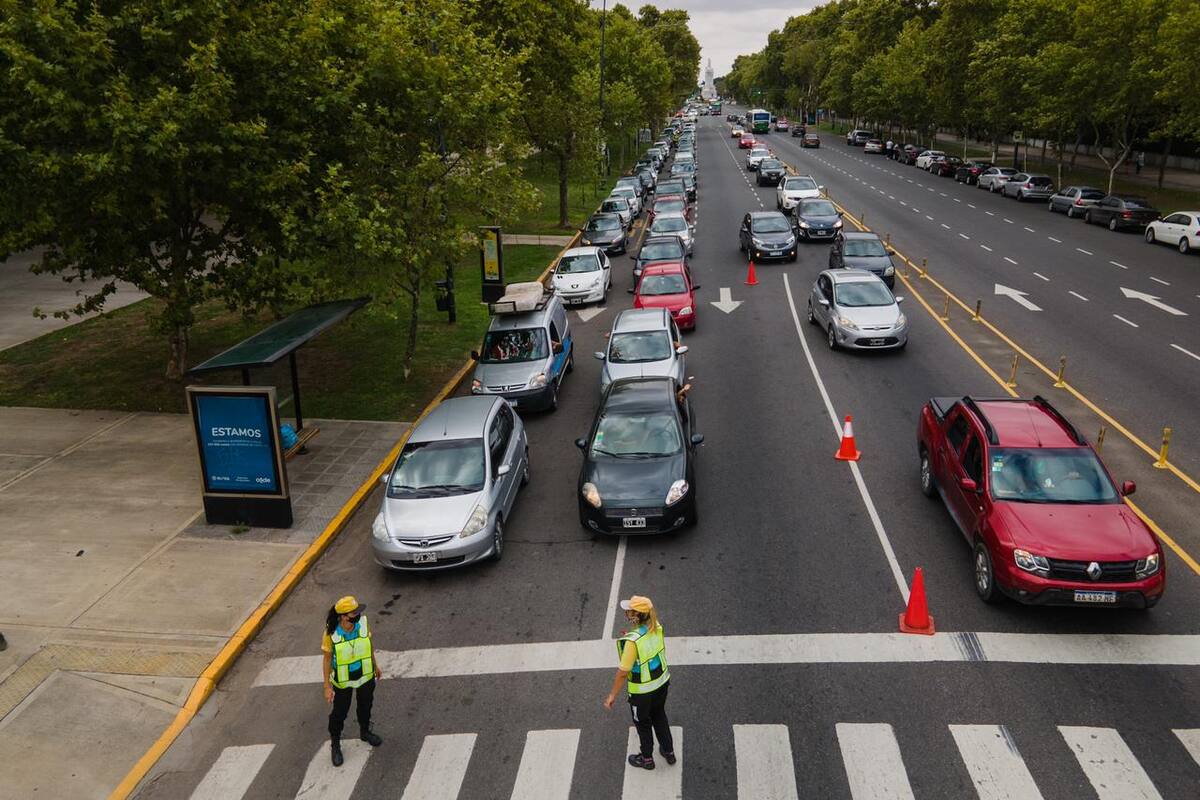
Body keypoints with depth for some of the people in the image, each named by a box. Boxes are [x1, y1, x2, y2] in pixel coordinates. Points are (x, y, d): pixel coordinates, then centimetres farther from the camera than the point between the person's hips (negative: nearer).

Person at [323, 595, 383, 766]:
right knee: (339, 712, 13)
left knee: (365, 705, 24)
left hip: (365, 675, 3)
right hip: (343, 680, -3)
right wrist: (327, 686, -12)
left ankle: (365, 732, 53)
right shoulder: (331, 633, -28)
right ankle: (335, 745, 38)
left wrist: (375, 666, 11)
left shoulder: (363, 623, -20)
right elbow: (327, 659, -16)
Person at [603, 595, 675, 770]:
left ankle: (647, 759, 43)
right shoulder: (657, 627, -15)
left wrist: (613, 694, -13)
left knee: (643, 723, 21)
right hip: (662, 682, 6)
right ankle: (669, 752, 47)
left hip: (642, 691, -6)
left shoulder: (633, 641, -35)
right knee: (659, 716, 30)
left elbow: (623, 672, -26)